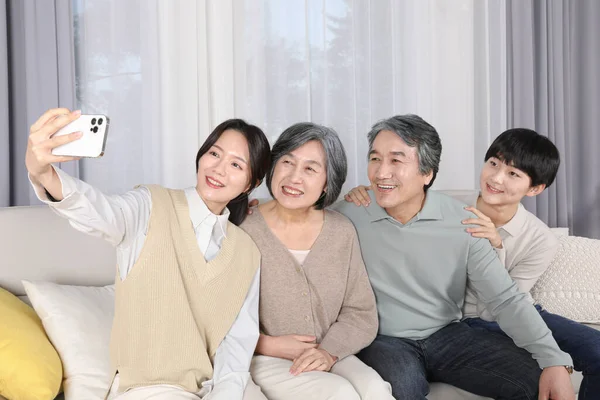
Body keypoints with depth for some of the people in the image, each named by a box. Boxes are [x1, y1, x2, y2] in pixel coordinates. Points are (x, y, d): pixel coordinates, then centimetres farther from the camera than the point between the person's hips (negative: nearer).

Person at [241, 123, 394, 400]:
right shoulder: (244, 231, -12)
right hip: (262, 360, -4)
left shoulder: (342, 232, 2)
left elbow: (361, 313, 4)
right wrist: (268, 345, -16)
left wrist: (329, 351, -13)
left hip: (327, 356, 4)